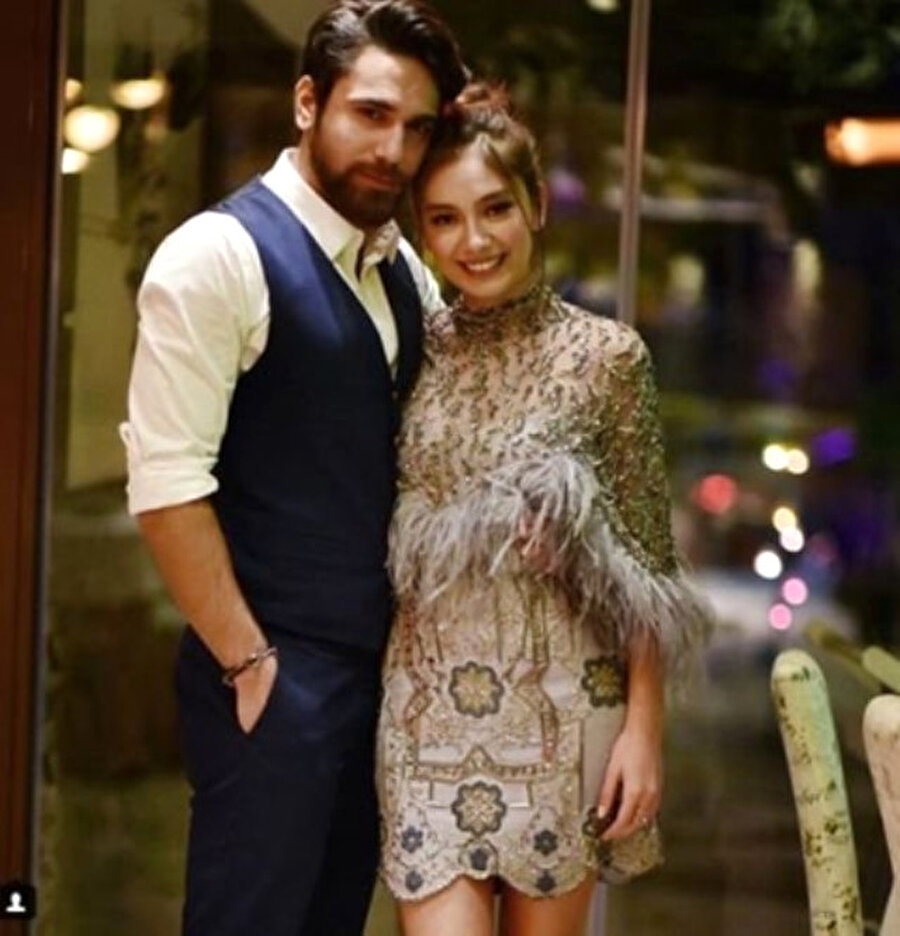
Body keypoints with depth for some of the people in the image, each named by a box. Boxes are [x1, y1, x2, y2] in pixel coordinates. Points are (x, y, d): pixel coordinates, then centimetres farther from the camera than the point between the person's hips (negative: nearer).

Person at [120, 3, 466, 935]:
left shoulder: (405, 270, 9)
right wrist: (248, 660, -16)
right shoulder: (220, 254, -14)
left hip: (382, 661, 7)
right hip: (273, 670, -7)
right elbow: (166, 483, -18)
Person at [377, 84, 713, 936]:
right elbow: (390, 538, 10)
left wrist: (644, 725, -7)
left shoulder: (605, 355, -5)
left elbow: (643, 564, -3)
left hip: (558, 706, -2)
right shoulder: (419, 348, 4)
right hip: (432, 706, 2)